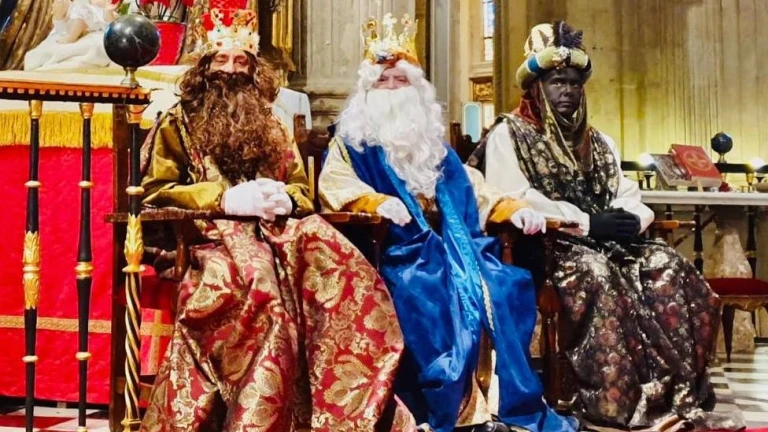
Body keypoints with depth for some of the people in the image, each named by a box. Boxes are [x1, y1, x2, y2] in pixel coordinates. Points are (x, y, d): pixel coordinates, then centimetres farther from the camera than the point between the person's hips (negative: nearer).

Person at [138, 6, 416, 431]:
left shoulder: (272, 128, 27)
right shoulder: (179, 122, 14)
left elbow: (301, 189, 23)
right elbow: (156, 191, 4)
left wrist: (284, 199, -4)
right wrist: (225, 199, -11)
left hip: (277, 227, 4)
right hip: (212, 232, -4)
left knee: (343, 266, -29)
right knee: (258, 275, -40)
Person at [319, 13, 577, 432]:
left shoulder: (433, 144, 26)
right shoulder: (352, 139, 11)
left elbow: (472, 188, 24)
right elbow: (334, 184, -6)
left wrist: (512, 208, 6)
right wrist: (376, 201, -25)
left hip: (447, 241, 5)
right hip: (395, 247, -5)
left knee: (500, 288, -20)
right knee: (425, 294, -34)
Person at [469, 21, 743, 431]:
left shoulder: (597, 141, 22)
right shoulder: (508, 135, 1)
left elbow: (628, 195, 15)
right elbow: (514, 200, -14)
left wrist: (630, 219, -11)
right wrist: (586, 223, -18)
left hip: (606, 241, 6)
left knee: (667, 266, -19)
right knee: (596, 274, -36)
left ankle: (680, 392, -21)